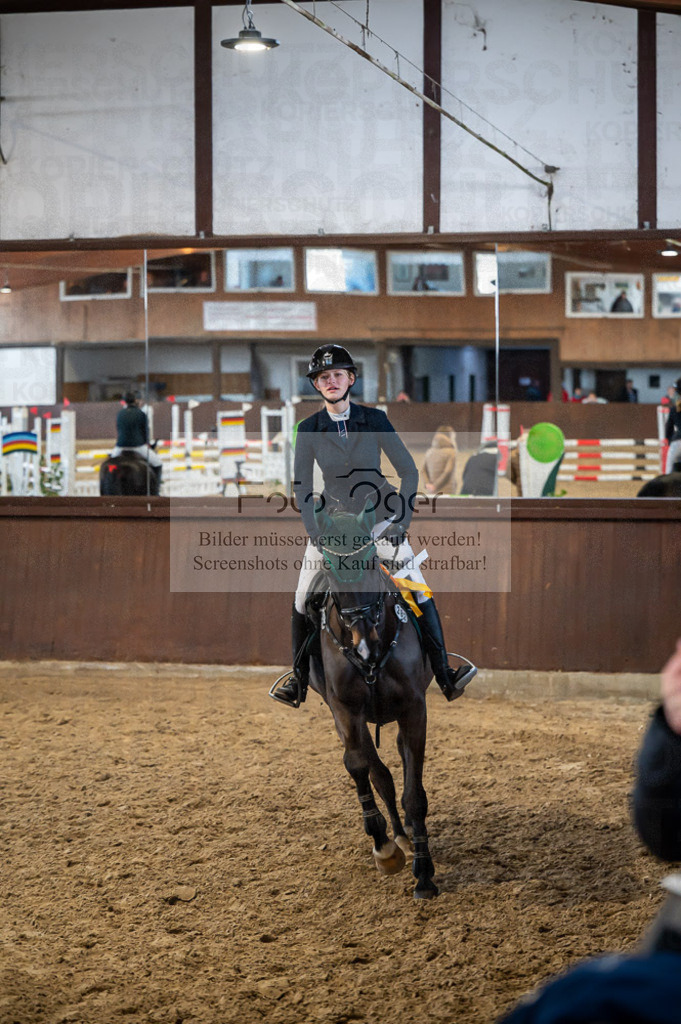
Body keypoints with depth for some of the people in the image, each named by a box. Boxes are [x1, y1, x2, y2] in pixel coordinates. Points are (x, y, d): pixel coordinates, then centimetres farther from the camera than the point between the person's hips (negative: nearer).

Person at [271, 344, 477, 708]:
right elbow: (301, 486, 0)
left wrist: (400, 521, -12)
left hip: (379, 517, -1)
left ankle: (445, 676, -10)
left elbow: (409, 471, -4)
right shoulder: (308, 429, -4)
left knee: (421, 593, -12)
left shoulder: (374, 420, -7)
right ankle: (299, 681, 15)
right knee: (303, 603, -2)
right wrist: (315, 531, -10)